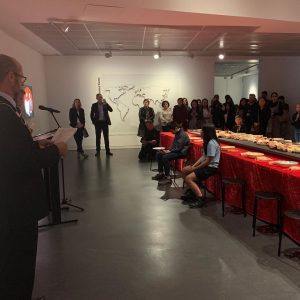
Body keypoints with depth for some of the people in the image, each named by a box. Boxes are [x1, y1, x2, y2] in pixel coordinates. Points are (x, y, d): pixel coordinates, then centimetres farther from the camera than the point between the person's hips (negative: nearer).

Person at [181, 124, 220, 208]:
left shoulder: (212, 143, -22)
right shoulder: (208, 142, 9)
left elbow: (208, 161, -23)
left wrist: (195, 168, -15)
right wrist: (193, 166, -1)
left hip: (211, 167, -10)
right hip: (206, 165, 10)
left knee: (188, 178, -21)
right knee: (184, 170, 10)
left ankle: (200, 199, -15)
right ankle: (191, 191, 22)